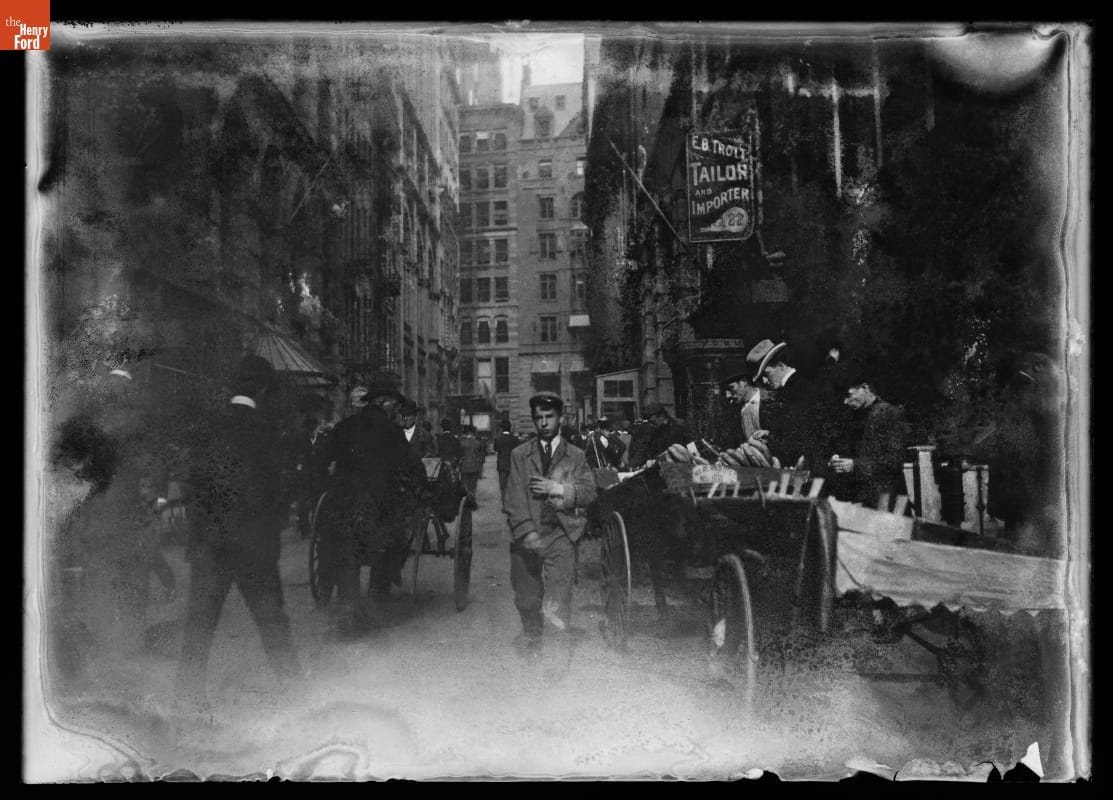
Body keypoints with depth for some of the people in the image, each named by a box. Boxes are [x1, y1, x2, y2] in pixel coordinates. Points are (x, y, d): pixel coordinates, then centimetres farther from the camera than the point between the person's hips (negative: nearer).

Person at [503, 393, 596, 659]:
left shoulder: (576, 456, 12)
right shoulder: (519, 455, 11)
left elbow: (589, 492, 3)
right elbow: (514, 497, 1)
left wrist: (558, 489, -13)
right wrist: (526, 531, -12)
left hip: (561, 531, -1)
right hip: (527, 534, 1)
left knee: (558, 595, -20)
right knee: (526, 597, 8)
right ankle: (532, 644, 28)